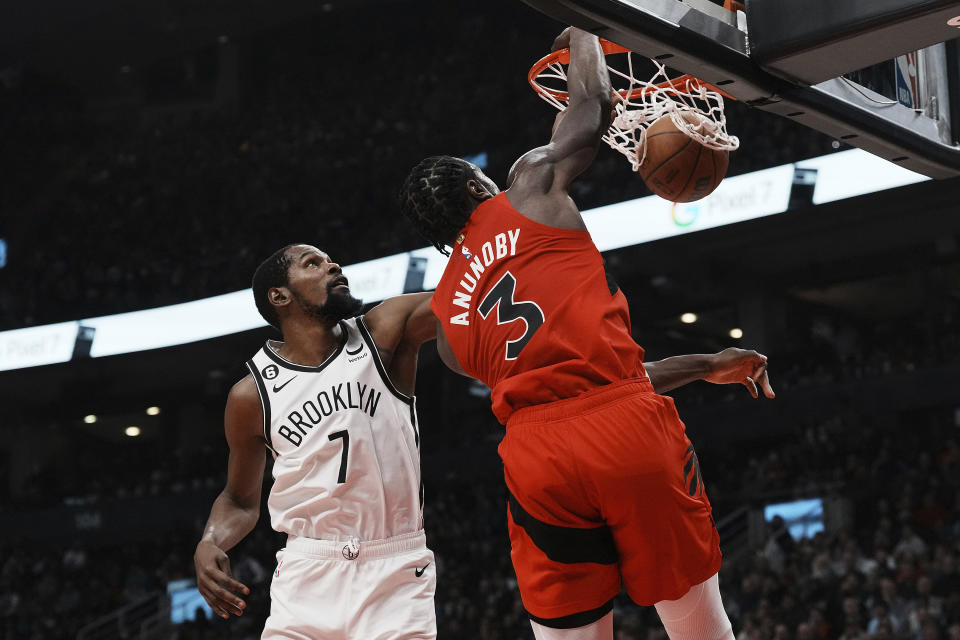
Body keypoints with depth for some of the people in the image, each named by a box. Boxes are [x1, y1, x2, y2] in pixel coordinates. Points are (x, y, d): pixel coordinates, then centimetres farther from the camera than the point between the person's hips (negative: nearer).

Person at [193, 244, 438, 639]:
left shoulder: (383, 335, 1)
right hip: (308, 576, 1)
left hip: (398, 576, 0)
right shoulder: (252, 395, 3)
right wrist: (209, 543, -6)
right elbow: (241, 500, 14)